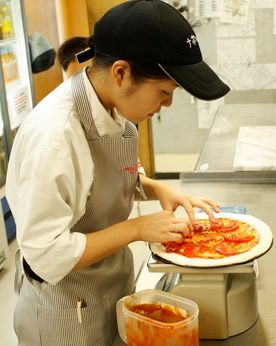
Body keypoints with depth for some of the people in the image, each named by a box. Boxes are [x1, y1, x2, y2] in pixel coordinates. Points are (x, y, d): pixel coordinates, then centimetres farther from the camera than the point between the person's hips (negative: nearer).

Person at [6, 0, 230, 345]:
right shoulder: (51, 135, -32)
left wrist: (157, 189, -8)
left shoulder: (115, 109, -8)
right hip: (68, 313, -7)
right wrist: (138, 229, -24)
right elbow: (46, 255, -27)